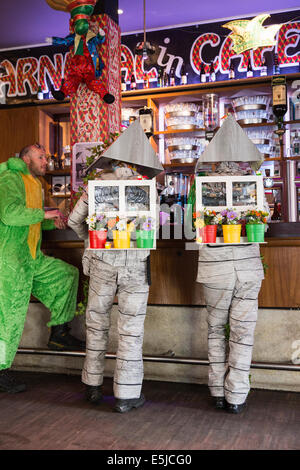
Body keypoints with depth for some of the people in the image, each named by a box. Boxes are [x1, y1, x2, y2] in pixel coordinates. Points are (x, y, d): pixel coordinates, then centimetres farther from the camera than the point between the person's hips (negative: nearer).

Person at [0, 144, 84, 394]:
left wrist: (51, 223, 11)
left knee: (68, 274, 7)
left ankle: (58, 333, 12)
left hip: (32, 258, 9)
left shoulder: (34, 185, 20)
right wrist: (44, 214, -20)